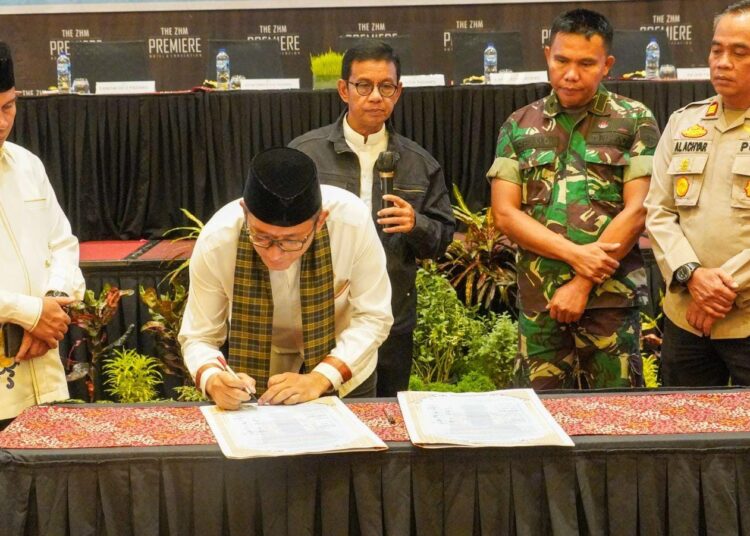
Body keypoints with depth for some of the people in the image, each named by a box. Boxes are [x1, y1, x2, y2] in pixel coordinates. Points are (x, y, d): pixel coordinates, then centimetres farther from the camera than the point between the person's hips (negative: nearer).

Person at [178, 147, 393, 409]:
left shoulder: (352, 220, -30)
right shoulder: (216, 241, -28)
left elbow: (373, 318, -19)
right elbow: (198, 336, -16)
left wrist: (318, 380, -30)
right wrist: (214, 381, -37)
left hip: (344, 365, -1)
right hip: (258, 371, 1)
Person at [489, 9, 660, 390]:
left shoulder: (635, 122, 1)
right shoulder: (519, 127, 8)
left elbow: (637, 210, -6)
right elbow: (505, 213, 1)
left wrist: (582, 284, -9)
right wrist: (574, 253, -12)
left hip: (612, 297, -2)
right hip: (537, 300, 2)